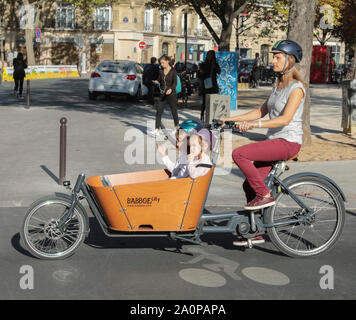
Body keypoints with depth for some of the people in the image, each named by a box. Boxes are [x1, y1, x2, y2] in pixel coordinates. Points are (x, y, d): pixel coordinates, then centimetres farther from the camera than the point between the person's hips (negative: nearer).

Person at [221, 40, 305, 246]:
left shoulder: (296, 88, -12)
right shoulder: (279, 86, 16)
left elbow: (285, 119, -23)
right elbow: (262, 111, 18)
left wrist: (255, 124, -32)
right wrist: (231, 119, 11)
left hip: (288, 142, -9)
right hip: (274, 141, 9)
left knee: (239, 154, -23)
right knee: (250, 185, 5)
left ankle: (265, 195, -11)